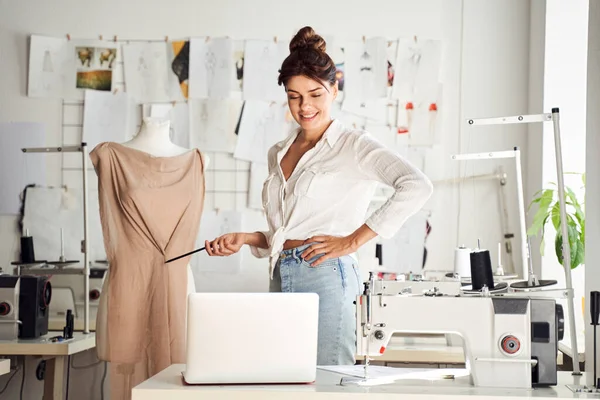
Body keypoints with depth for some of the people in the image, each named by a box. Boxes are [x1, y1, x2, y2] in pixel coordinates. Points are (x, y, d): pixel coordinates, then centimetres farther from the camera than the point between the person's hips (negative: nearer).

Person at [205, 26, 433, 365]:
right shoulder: (278, 154, 19)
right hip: (281, 280, 6)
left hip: (326, 277, -6)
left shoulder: (352, 145, -2)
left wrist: (353, 240, -16)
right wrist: (247, 239, 7)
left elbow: (417, 186, -19)